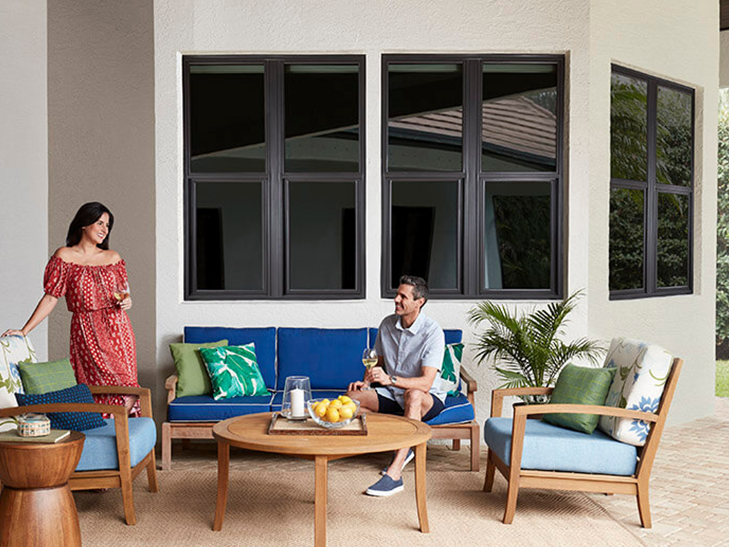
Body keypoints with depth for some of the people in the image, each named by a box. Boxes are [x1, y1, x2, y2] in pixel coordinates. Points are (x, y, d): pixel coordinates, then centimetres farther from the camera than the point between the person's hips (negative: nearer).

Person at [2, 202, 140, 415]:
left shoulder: (112, 258, 12)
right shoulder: (64, 256, 2)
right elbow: (51, 297, 0)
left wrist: (126, 301, -2)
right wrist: (24, 330, -7)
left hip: (117, 329, 3)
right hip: (86, 331, -3)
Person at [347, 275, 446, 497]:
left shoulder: (432, 332, -20)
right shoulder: (387, 324, 0)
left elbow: (425, 383, -29)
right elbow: (378, 362, 15)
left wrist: (390, 379, -43)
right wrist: (365, 382, -7)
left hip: (428, 398, -6)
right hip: (393, 395, 6)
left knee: (413, 395, -41)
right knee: (352, 397, -18)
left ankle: (394, 474, -44)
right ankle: (401, 450, -6)